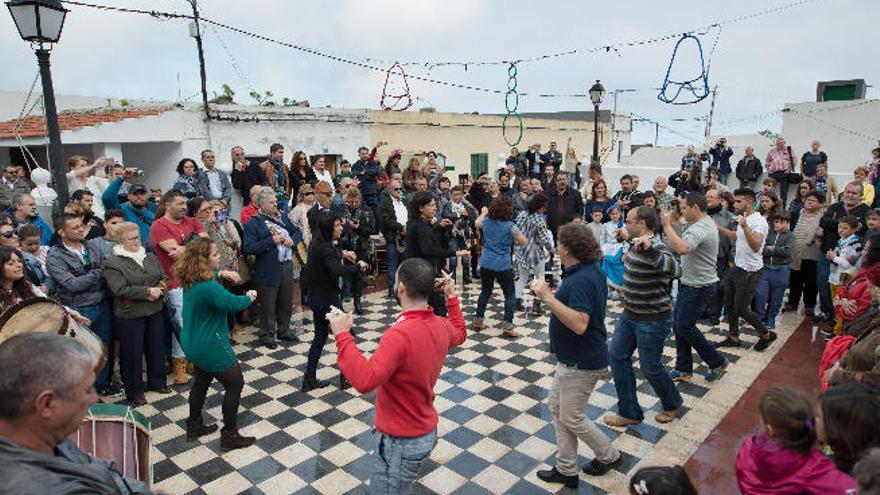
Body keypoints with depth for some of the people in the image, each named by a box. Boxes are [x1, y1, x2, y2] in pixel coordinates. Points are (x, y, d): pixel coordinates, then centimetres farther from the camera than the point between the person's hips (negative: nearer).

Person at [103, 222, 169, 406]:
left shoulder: (150, 256, 9)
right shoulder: (113, 263, -10)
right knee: (133, 353, 6)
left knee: (157, 347, 16)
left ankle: (156, 382, 34)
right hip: (130, 316, -5)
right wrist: (147, 292, -21)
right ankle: (134, 391, 22)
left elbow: (163, 277, 9)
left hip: (155, 311, 6)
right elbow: (120, 289, -19)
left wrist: (158, 289, -11)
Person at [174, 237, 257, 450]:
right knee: (235, 385, 4)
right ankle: (230, 436, 12)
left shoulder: (191, 283, 0)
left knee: (202, 382, 25)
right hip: (211, 347, -9)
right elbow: (233, 303, -32)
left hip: (195, 344, 9)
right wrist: (250, 296, -14)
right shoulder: (208, 287, -30)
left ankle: (195, 426, 40)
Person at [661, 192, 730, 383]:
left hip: (699, 287, -10)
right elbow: (681, 243, 14)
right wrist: (671, 226, 3)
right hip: (689, 283, 10)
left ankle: (718, 362, 18)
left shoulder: (700, 228, -25)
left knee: (685, 327, -1)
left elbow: (682, 249, -43)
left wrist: (667, 225, -33)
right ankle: (683, 369, 22)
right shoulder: (704, 222, 11)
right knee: (678, 325, 12)